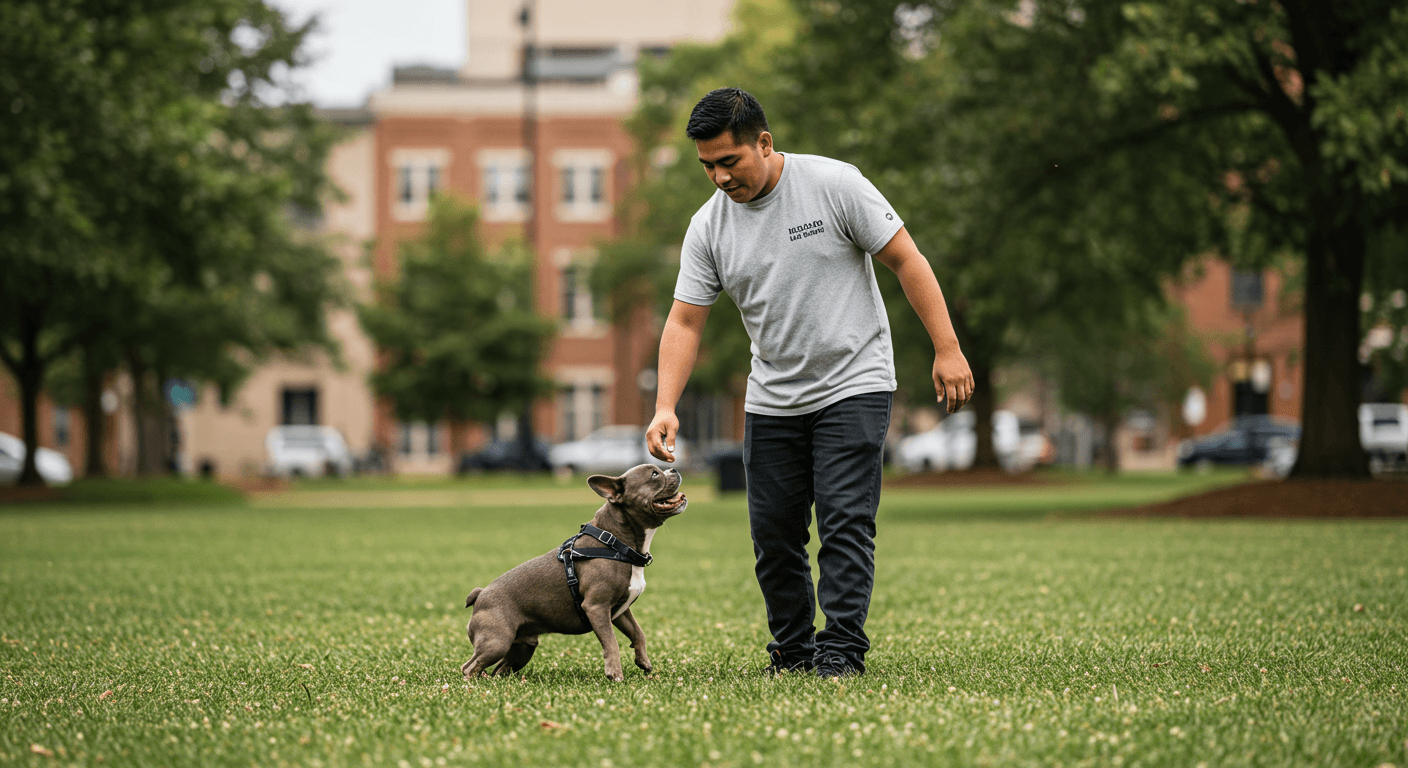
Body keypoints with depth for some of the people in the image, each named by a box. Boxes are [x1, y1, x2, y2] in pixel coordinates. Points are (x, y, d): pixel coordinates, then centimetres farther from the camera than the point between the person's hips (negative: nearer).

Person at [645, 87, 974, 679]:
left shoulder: (834, 185, -12)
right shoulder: (708, 226, -1)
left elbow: (906, 260, -9)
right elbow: (684, 322, -1)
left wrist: (947, 350, -13)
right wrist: (665, 407, -14)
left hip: (852, 386, -4)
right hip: (772, 401, 5)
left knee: (845, 520, -12)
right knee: (773, 534, 5)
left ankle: (841, 651, -9)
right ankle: (792, 649, 19)